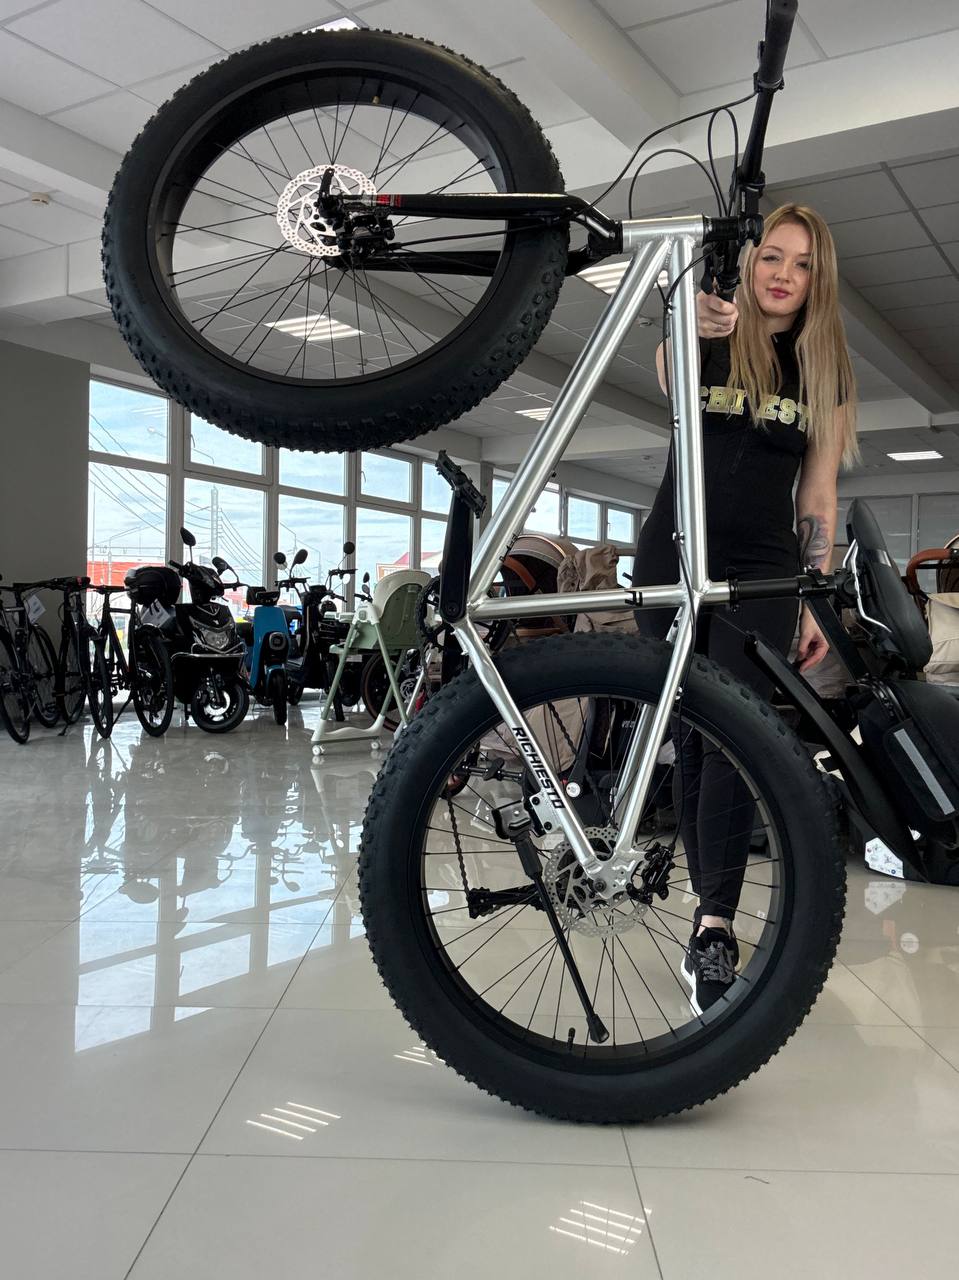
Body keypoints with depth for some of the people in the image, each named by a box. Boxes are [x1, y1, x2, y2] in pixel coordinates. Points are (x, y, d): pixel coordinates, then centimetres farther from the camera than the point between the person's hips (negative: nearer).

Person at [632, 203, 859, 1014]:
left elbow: (818, 497, 8)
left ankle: (716, 931, -15)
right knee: (690, 741, 4)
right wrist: (697, 331, -42)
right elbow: (671, 382, -19)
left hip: (761, 571, 0)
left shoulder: (827, 370, 9)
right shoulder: (708, 342, 6)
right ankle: (713, 908, 16)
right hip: (674, 559, 1)